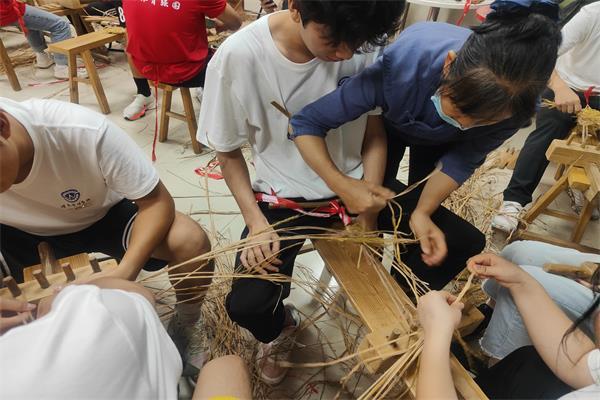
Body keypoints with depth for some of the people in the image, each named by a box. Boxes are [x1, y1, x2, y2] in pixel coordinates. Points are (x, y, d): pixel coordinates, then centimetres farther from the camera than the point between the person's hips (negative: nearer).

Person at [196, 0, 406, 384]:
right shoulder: (239, 56, -22)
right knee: (246, 304, -18)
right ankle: (280, 327, 23)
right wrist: (257, 221, -16)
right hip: (286, 195, -2)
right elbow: (229, 152, -7)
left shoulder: (362, 43, -16)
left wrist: (368, 216, -11)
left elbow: (375, 135, -4)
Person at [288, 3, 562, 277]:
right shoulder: (400, 67, -46)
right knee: (370, 208, 2)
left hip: (440, 141, 2)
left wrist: (422, 212, -36)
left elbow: (464, 160, -22)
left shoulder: (516, 101, -37)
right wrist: (341, 185, -50)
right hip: (388, 121, -1)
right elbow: (306, 123, -39)